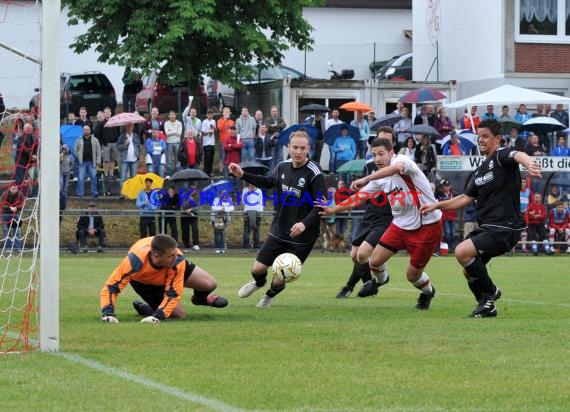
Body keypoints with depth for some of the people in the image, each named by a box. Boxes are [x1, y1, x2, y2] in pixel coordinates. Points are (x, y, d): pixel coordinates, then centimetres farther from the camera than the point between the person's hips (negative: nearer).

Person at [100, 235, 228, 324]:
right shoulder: (135, 260, -48)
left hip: (169, 276, 2)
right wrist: (108, 313, -56)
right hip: (143, 281, -2)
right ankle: (145, 308, 13)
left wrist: (157, 316, -48)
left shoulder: (177, 260, -41)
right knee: (180, 314, -14)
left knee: (210, 284, -6)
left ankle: (200, 297, 32)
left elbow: (172, 294, -34)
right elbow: (111, 287, -42)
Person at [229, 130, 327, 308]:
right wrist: (243, 175, 13)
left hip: (301, 238, -5)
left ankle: (271, 294, 38)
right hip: (278, 232, 5)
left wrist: (305, 223, -35)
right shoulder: (283, 167, 0)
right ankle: (259, 283, 46)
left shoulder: (314, 174, -19)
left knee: (278, 281, 0)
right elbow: (269, 182, 20)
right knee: (257, 269, 7)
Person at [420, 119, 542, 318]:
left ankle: (490, 292, -5)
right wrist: (436, 205, 18)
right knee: (469, 271, 13)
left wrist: (529, 163, -57)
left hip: (504, 228, -9)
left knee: (462, 252, -23)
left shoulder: (501, 156, -8)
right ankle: (487, 307, 30)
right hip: (486, 227, 9)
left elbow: (518, 155, -33)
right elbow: (466, 198, 26)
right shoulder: (480, 170, 18)